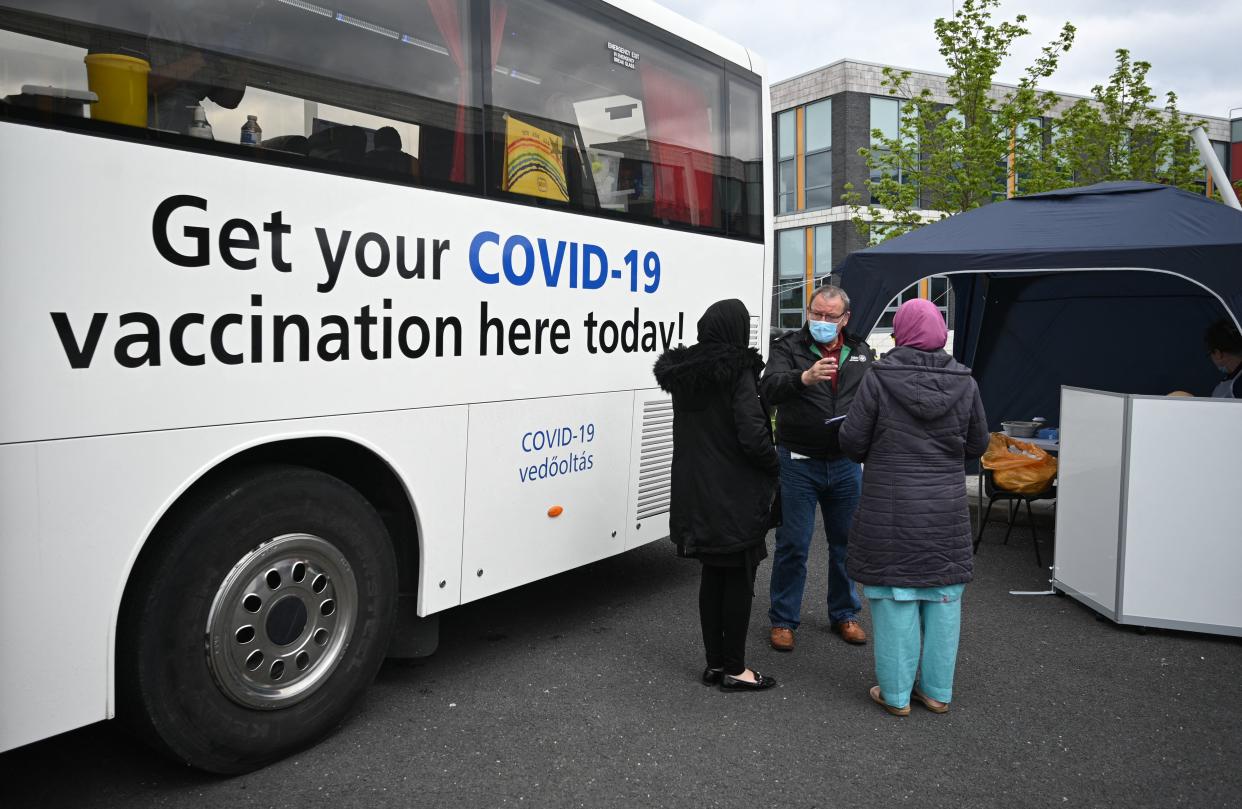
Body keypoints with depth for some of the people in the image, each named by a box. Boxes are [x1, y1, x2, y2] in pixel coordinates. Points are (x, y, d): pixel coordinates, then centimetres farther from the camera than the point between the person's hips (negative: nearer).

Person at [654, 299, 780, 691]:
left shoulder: (682, 373, 6)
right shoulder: (738, 372, -15)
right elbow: (753, 436, -19)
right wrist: (774, 468, -3)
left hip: (696, 492, 7)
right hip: (736, 496, -7)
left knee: (712, 575, 16)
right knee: (739, 579, 6)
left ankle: (715, 663, 23)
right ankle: (734, 669, 14)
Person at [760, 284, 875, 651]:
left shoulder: (861, 353, 9)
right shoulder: (788, 347, -4)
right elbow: (769, 388, -22)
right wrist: (804, 378, -41)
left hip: (845, 464, 4)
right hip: (798, 463, -4)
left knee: (846, 542, 14)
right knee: (793, 545, 2)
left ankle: (844, 614, 32)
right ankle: (783, 620, 17)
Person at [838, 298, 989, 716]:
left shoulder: (879, 379, -11)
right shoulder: (964, 382, -1)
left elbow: (852, 440, -8)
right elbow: (978, 444, 8)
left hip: (890, 510, -3)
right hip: (946, 509, 3)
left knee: (895, 598, 5)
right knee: (943, 597, 14)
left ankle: (896, 693, 15)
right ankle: (937, 691, 24)